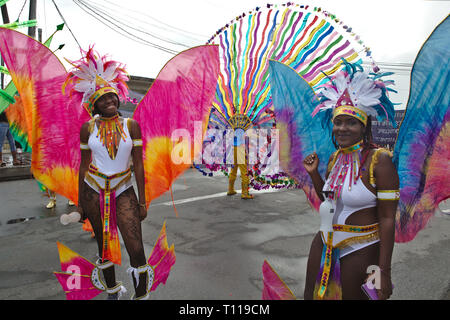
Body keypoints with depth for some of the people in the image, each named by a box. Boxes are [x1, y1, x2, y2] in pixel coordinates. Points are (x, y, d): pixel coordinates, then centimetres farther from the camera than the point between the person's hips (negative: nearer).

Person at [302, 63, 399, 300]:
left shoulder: (379, 160, -16)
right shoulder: (335, 157, 4)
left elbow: (387, 218, -18)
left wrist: (383, 271, -19)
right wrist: (313, 173, 1)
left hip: (360, 251, -7)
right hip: (325, 243, 7)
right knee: (312, 295, 18)